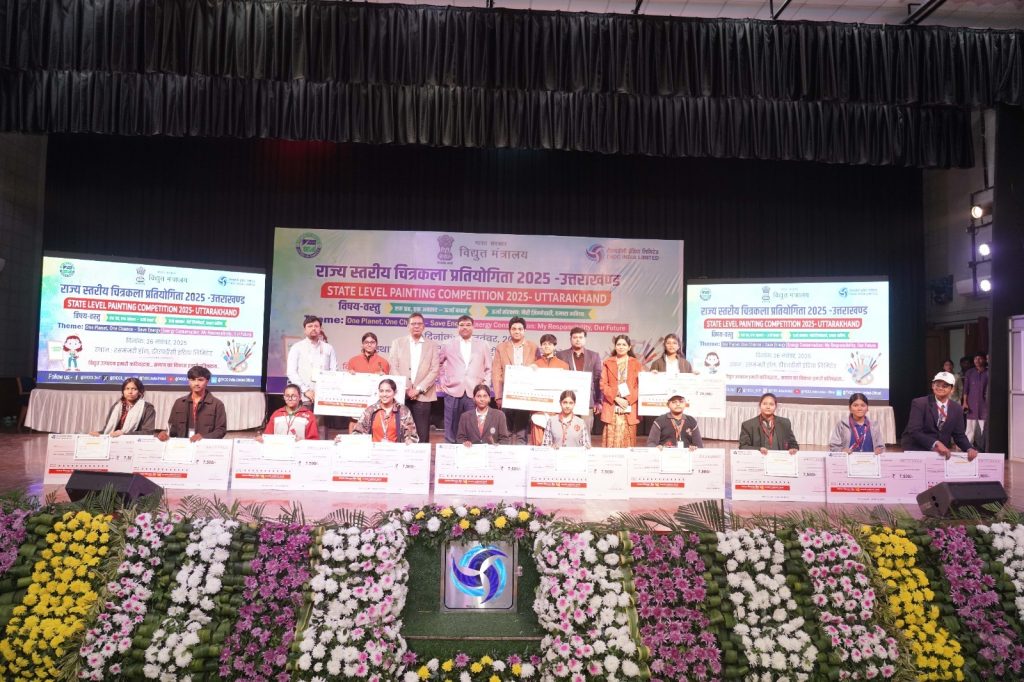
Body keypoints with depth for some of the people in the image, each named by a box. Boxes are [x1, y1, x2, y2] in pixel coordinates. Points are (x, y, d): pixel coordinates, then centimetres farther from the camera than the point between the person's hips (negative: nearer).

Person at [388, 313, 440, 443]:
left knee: (422, 434, -4)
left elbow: (435, 370, 0)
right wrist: (405, 389, -7)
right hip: (402, 394, 1)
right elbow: (394, 368, 3)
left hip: (423, 395, 0)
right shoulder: (398, 342, 10)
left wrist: (418, 389, -9)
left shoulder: (432, 345, 9)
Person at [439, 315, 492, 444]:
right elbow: (439, 363, 20)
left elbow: (488, 369, 12)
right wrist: (442, 381, 10)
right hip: (453, 392, 0)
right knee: (451, 431, 4)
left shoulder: (483, 345, 10)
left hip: (475, 393, 0)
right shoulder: (448, 344, 10)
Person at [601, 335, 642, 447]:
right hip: (612, 407, 0)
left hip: (629, 407, 0)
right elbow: (603, 384, 3)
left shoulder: (636, 363, 10)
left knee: (628, 441, -2)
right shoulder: (608, 363, 10)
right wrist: (616, 398, -9)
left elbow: (640, 385, 4)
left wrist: (629, 399, -10)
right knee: (611, 441, -5)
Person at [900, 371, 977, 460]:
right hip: (916, 450, -5)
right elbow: (914, 431, -20)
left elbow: (959, 435, 7)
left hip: (941, 452, 5)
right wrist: (936, 443, -32)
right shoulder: (919, 403, -10)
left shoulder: (957, 409, 6)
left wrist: (969, 449, -13)